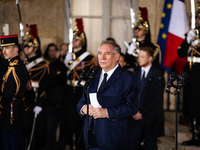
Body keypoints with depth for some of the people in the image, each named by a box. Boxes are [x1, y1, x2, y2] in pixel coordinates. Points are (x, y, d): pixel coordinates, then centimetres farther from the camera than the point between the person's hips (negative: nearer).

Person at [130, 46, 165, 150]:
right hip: (137, 115, 4)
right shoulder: (136, 72, 10)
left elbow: (156, 99, -11)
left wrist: (142, 112, -12)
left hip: (151, 117, -4)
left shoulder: (157, 74, -8)